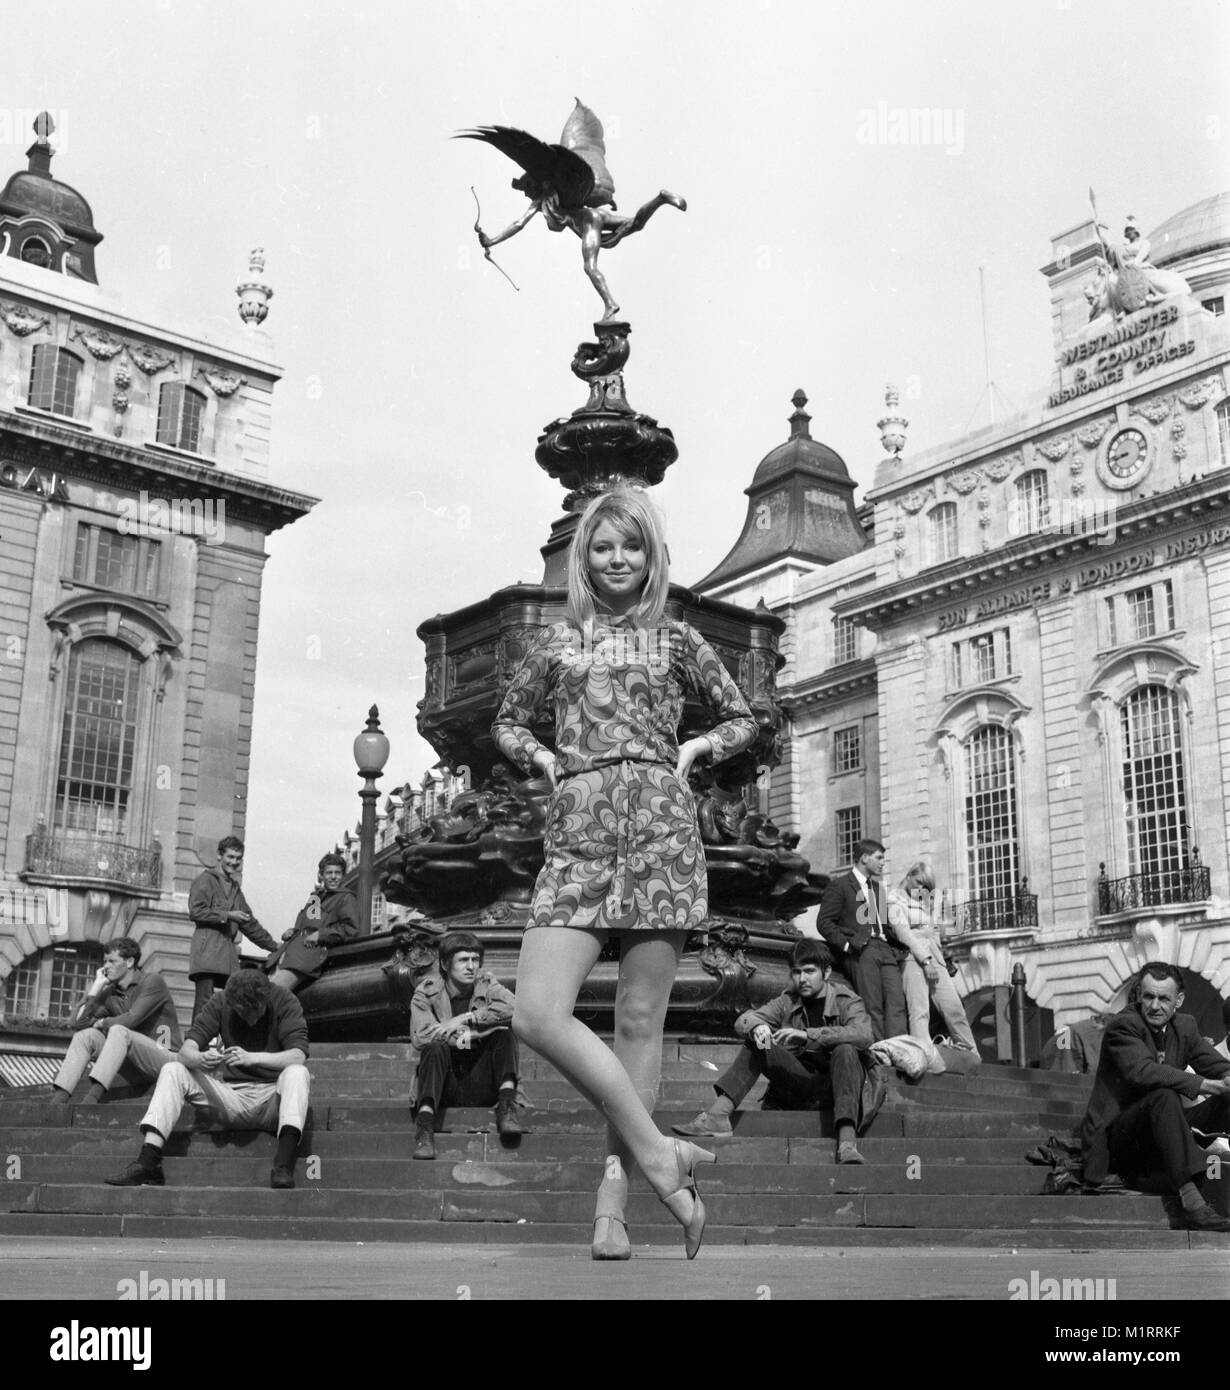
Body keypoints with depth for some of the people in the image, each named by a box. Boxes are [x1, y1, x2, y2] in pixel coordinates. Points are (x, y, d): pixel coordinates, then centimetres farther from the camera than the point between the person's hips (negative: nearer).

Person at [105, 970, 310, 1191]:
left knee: (296, 1074, -34)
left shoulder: (283, 1001, -11)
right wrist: (200, 1059, -34)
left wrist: (252, 1058, -37)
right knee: (172, 1071, -12)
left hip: (272, 1098, -3)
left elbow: (298, 1056, -24)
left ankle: (283, 1166, -46)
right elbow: (186, 1051, -10)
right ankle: (148, 1163, -23)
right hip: (232, 1095, 3)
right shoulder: (220, 1003, -3)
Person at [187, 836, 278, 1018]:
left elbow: (250, 924, 34)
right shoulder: (205, 880, 7)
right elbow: (196, 911, -8)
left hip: (228, 950, 7)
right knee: (204, 1002, -15)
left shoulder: (235, 888, 29)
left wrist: (275, 946, 30)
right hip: (207, 948, -7)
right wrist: (227, 916, -8)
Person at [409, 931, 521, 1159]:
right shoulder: (427, 992, 4)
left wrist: (465, 1018, -18)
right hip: (445, 1088, -2)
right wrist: (473, 1033, -17)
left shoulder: (487, 985, 8)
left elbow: (512, 1008, -15)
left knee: (504, 1034, -18)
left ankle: (506, 1105, -32)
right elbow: (420, 1035, -15)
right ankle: (425, 1121, -43)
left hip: (481, 1087, 2)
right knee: (435, 1047, -29)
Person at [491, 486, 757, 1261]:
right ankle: (658, 1154, -6)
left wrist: (695, 748, 4)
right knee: (537, 1014, -14)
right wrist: (541, 756, 10)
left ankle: (615, 1196, 4)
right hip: (577, 838, 2)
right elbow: (509, 724, 29)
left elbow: (743, 721, 22)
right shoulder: (559, 643, 17)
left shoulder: (677, 641, 13)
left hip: (659, 829, -2)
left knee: (640, 1021, -3)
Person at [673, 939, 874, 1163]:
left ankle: (846, 1142, -43)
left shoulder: (847, 1001, -3)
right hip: (798, 1089, 3)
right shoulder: (788, 1002, 9)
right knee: (756, 1043, -13)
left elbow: (863, 1036, -25)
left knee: (845, 1050, -31)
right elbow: (743, 1021, -1)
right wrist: (757, 1026, -28)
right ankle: (717, 1115, -26)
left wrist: (806, 1034, -32)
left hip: (835, 1086, -3)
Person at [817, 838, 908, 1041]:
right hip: (860, 949, -6)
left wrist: (898, 948, 11)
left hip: (885, 948, 6)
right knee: (873, 1008, -13)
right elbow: (824, 922, -2)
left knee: (897, 1002, -11)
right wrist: (846, 944, -13)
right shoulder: (840, 885, 5)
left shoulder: (877, 887, 28)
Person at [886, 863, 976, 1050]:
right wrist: (925, 960, -16)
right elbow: (902, 931, -10)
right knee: (919, 1013, -14)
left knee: (954, 1006, -2)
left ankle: (971, 1053, 4)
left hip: (933, 956, 7)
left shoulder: (925, 902, 23)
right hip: (912, 957, -7)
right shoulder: (895, 899, 1)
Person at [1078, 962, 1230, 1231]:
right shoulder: (1122, 1026, -14)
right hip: (1115, 1136, -7)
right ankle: (1192, 1204, -44)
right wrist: (1206, 1085, -34)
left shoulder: (1185, 1026, 9)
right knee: (1164, 1097, -35)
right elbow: (1141, 1071, -30)